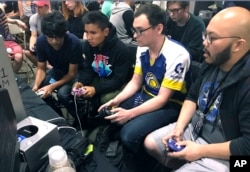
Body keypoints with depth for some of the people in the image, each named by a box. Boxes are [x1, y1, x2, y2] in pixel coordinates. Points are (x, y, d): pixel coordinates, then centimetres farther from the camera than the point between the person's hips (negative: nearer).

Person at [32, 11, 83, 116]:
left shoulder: (74, 43, -32)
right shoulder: (41, 41, -19)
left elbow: (72, 73, -24)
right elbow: (41, 68, -10)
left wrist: (52, 86, -36)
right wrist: (36, 86, -29)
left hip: (75, 72, -5)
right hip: (57, 70, 5)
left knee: (62, 93, -31)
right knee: (39, 89, -16)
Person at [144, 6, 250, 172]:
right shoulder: (211, 62, -4)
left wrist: (201, 151, -20)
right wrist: (179, 127, -5)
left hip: (222, 156, -7)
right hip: (195, 129, 7)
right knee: (150, 143, 9)